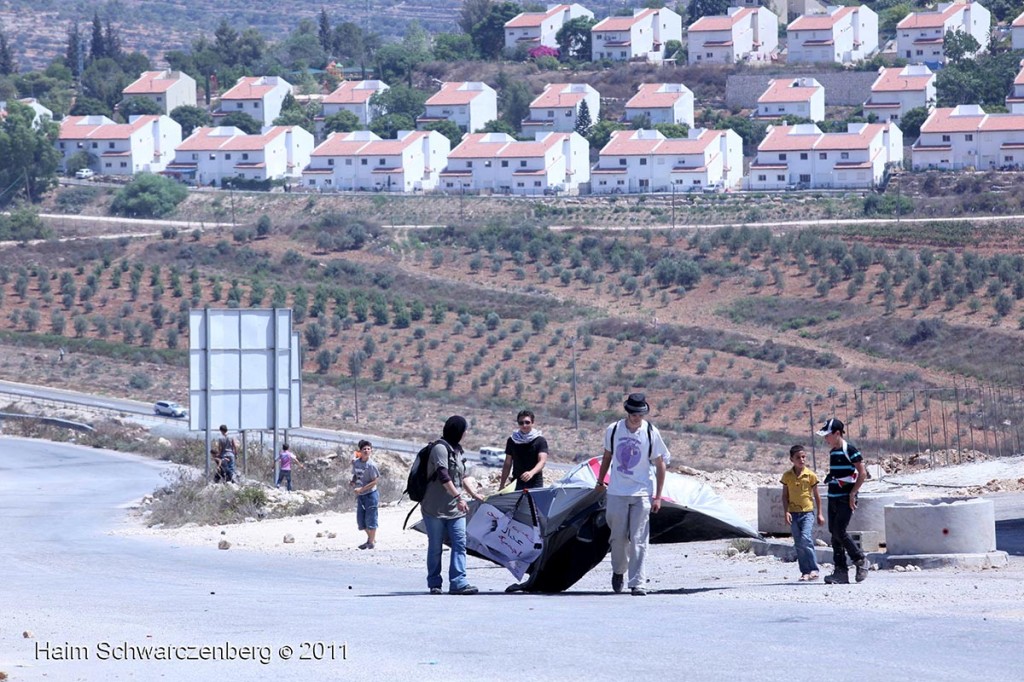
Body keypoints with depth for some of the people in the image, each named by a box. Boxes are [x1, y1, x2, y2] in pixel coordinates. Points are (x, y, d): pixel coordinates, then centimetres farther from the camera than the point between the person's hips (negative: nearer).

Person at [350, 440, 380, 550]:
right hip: (360, 495, 7)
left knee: (370, 518, -1)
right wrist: (352, 481, -5)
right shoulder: (355, 463, 2)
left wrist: (361, 489, -21)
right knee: (360, 519, 13)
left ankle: (372, 541, 13)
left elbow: (374, 482, -15)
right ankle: (371, 538, 32)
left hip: (370, 494, -7)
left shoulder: (371, 465, -16)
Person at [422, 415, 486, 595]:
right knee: (435, 547, 2)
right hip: (436, 507, -7)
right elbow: (443, 476, -22)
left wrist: (474, 494, 21)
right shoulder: (440, 448, -12)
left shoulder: (456, 449, 16)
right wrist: (458, 497, -26)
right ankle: (434, 583, 11)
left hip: (454, 508, 7)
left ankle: (458, 582, -13)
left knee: (460, 543, -7)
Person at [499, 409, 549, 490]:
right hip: (517, 483, 3)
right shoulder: (512, 440, 8)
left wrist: (531, 473, -34)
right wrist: (502, 485, 10)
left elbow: (542, 461, -14)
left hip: (535, 484, -3)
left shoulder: (540, 441, -2)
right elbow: (508, 463, 13)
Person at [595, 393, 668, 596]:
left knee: (638, 540, -7)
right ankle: (618, 570, 32)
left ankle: (638, 583, -7)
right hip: (617, 492, 2)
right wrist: (600, 481, 25)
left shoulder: (651, 433, -5)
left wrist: (658, 497, -3)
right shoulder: (613, 430, 0)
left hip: (642, 494, -2)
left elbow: (660, 465, 0)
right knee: (619, 537, 6)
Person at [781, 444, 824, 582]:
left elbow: (816, 495, 6)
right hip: (793, 513, 3)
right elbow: (785, 496, 7)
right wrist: (786, 512, -5)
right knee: (799, 544, 2)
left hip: (807, 512, -3)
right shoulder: (787, 476, 3)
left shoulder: (810, 475, -1)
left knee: (805, 538, -19)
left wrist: (820, 514, 6)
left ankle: (813, 569, -13)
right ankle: (805, 571, 8)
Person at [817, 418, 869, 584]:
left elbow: (862, 474, -12)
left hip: (845, 499, -9)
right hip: (833, 498, 9)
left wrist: (852, 493, -14)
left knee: (839, 531, -15)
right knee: (834, 533, 3)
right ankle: (841, 571, 5)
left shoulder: (850, 450, -10)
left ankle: (860, 560, 3)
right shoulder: (832, 452, 15)